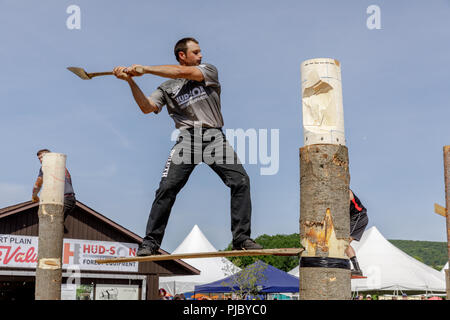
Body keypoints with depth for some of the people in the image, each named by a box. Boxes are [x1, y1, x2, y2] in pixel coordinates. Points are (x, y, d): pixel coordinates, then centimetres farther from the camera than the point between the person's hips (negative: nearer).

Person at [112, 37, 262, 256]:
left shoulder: (208, 71, 12)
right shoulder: (168, 88, 15)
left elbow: (183, 72, -5)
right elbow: (147, 107, 1)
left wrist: (145, 69, -7)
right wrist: (131, 82, -11)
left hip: (214, 137, 1)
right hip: (187, 139, 0)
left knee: (240, 181, -11)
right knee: (167, 188, -12)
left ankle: (241, 238, -3)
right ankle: (150, 242, -2)